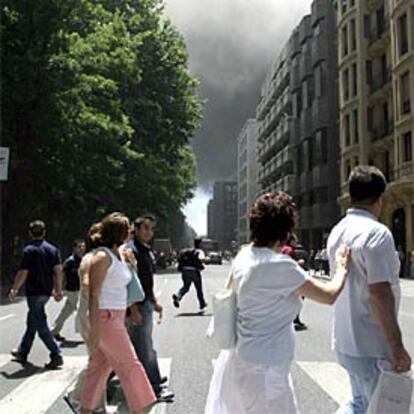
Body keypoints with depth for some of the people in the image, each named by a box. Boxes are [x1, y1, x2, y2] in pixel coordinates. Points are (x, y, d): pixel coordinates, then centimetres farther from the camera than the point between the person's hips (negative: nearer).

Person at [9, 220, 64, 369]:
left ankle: (56, 356, -10)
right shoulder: (52, 249, 5)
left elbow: (23, 273, -12)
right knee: (31, 323, 20)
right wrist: (58, 290, 10)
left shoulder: (29, 250, -11)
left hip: (34, 292, -7)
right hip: (47, 292, 7)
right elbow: (58, 271, 2)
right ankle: (22, 353, 32)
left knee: (41, 326, -4)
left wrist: (14, 290, 0)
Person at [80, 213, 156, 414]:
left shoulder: (120, 255, 13)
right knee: (129, 365, -2)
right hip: (105, 317, -9)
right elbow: (94, 295, -17)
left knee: (100, 366, 14)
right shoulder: (102, 257, -15)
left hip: (117, 316, 9)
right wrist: (94, 330, -20)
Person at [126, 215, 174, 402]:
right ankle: (155, 387, 5)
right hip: (138, 305, -9)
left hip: (147, 304, 9)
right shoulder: (131, 250, -16)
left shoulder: (146, 250, 15)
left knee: (143, 346, 17)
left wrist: (154, 302, 25)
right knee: (145, 348, -2)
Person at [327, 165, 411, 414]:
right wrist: (396, 346, -21)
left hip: (345, 342, 8)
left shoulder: (337, 232, 8)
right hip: (372, 347, -8)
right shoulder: (377, 233, -19)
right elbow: (379, 292, -25)